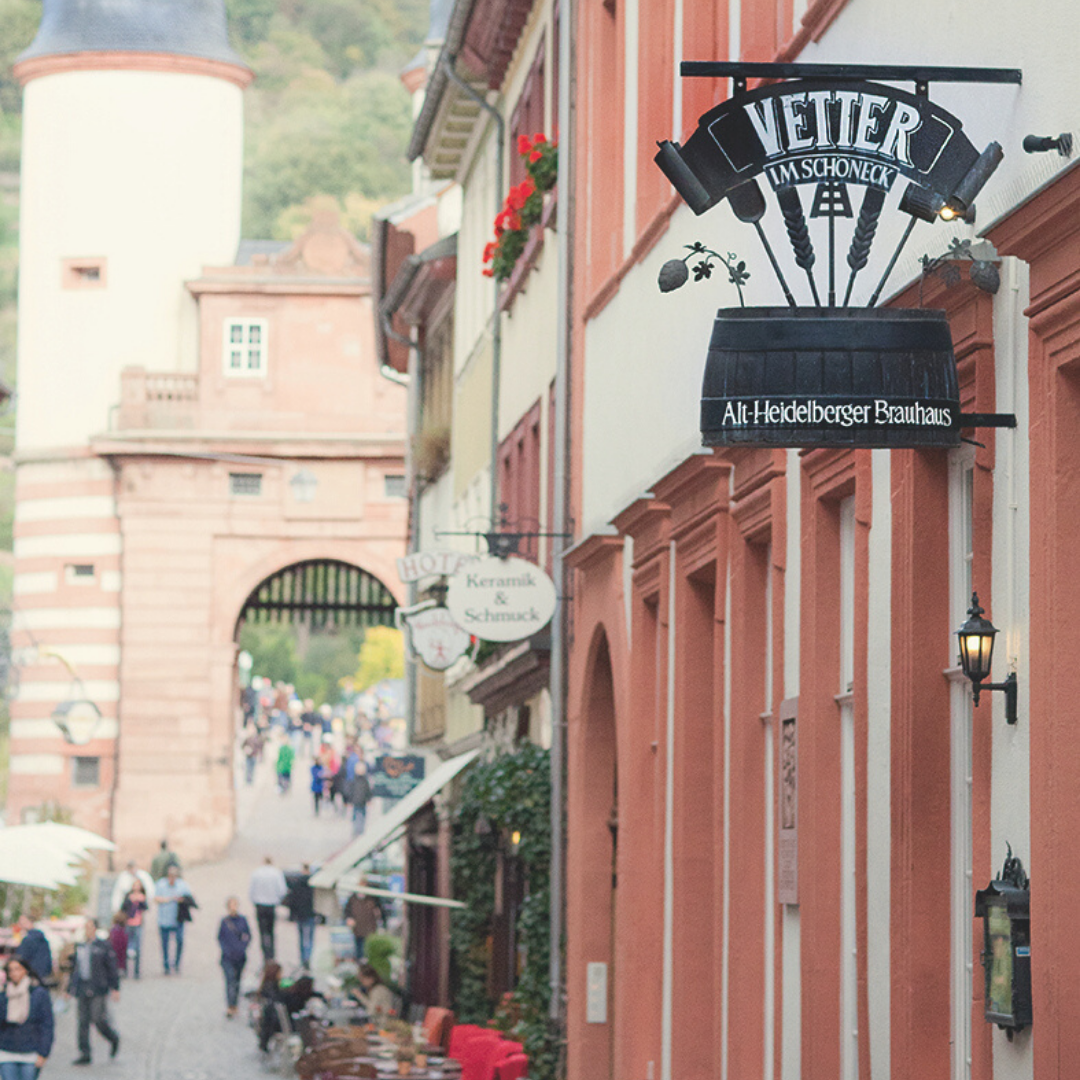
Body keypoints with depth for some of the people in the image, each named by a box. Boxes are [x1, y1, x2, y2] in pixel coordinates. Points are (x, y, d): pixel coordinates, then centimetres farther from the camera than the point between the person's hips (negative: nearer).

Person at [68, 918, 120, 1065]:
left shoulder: (104, 947, -3)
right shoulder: (80, 947, 13)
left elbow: (112, 969, -3)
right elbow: (76, 969, 20)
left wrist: (115, 988, -8)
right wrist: (70, 988, 17)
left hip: (97, 989, -5)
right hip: (83, 989, 5)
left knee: (98, 1019, -10)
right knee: (83, 1021, 2)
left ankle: (114, 1039, 19)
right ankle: (84, 1054, 5)